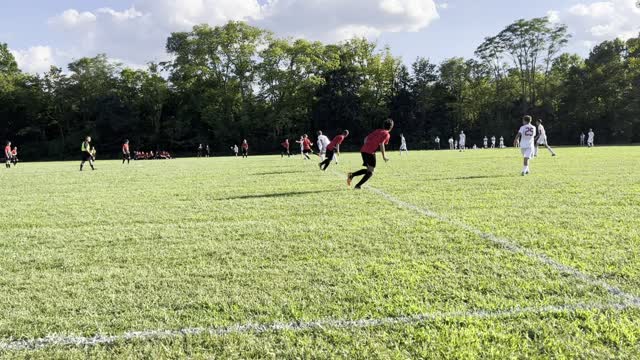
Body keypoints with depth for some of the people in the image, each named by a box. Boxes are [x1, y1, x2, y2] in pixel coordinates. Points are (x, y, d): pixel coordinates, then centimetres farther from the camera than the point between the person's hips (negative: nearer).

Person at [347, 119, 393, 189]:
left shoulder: (377, 131, 24)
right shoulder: (387, 134, 2)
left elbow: (366, 138, 20)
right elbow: (381, 144, -11)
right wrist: (384, 156, -7)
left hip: (363, 150, 7)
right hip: (370, 152, -7)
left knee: (368, 170, 18)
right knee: (370, 171, 1)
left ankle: (352, 175, 2)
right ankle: (358, 185, -12)